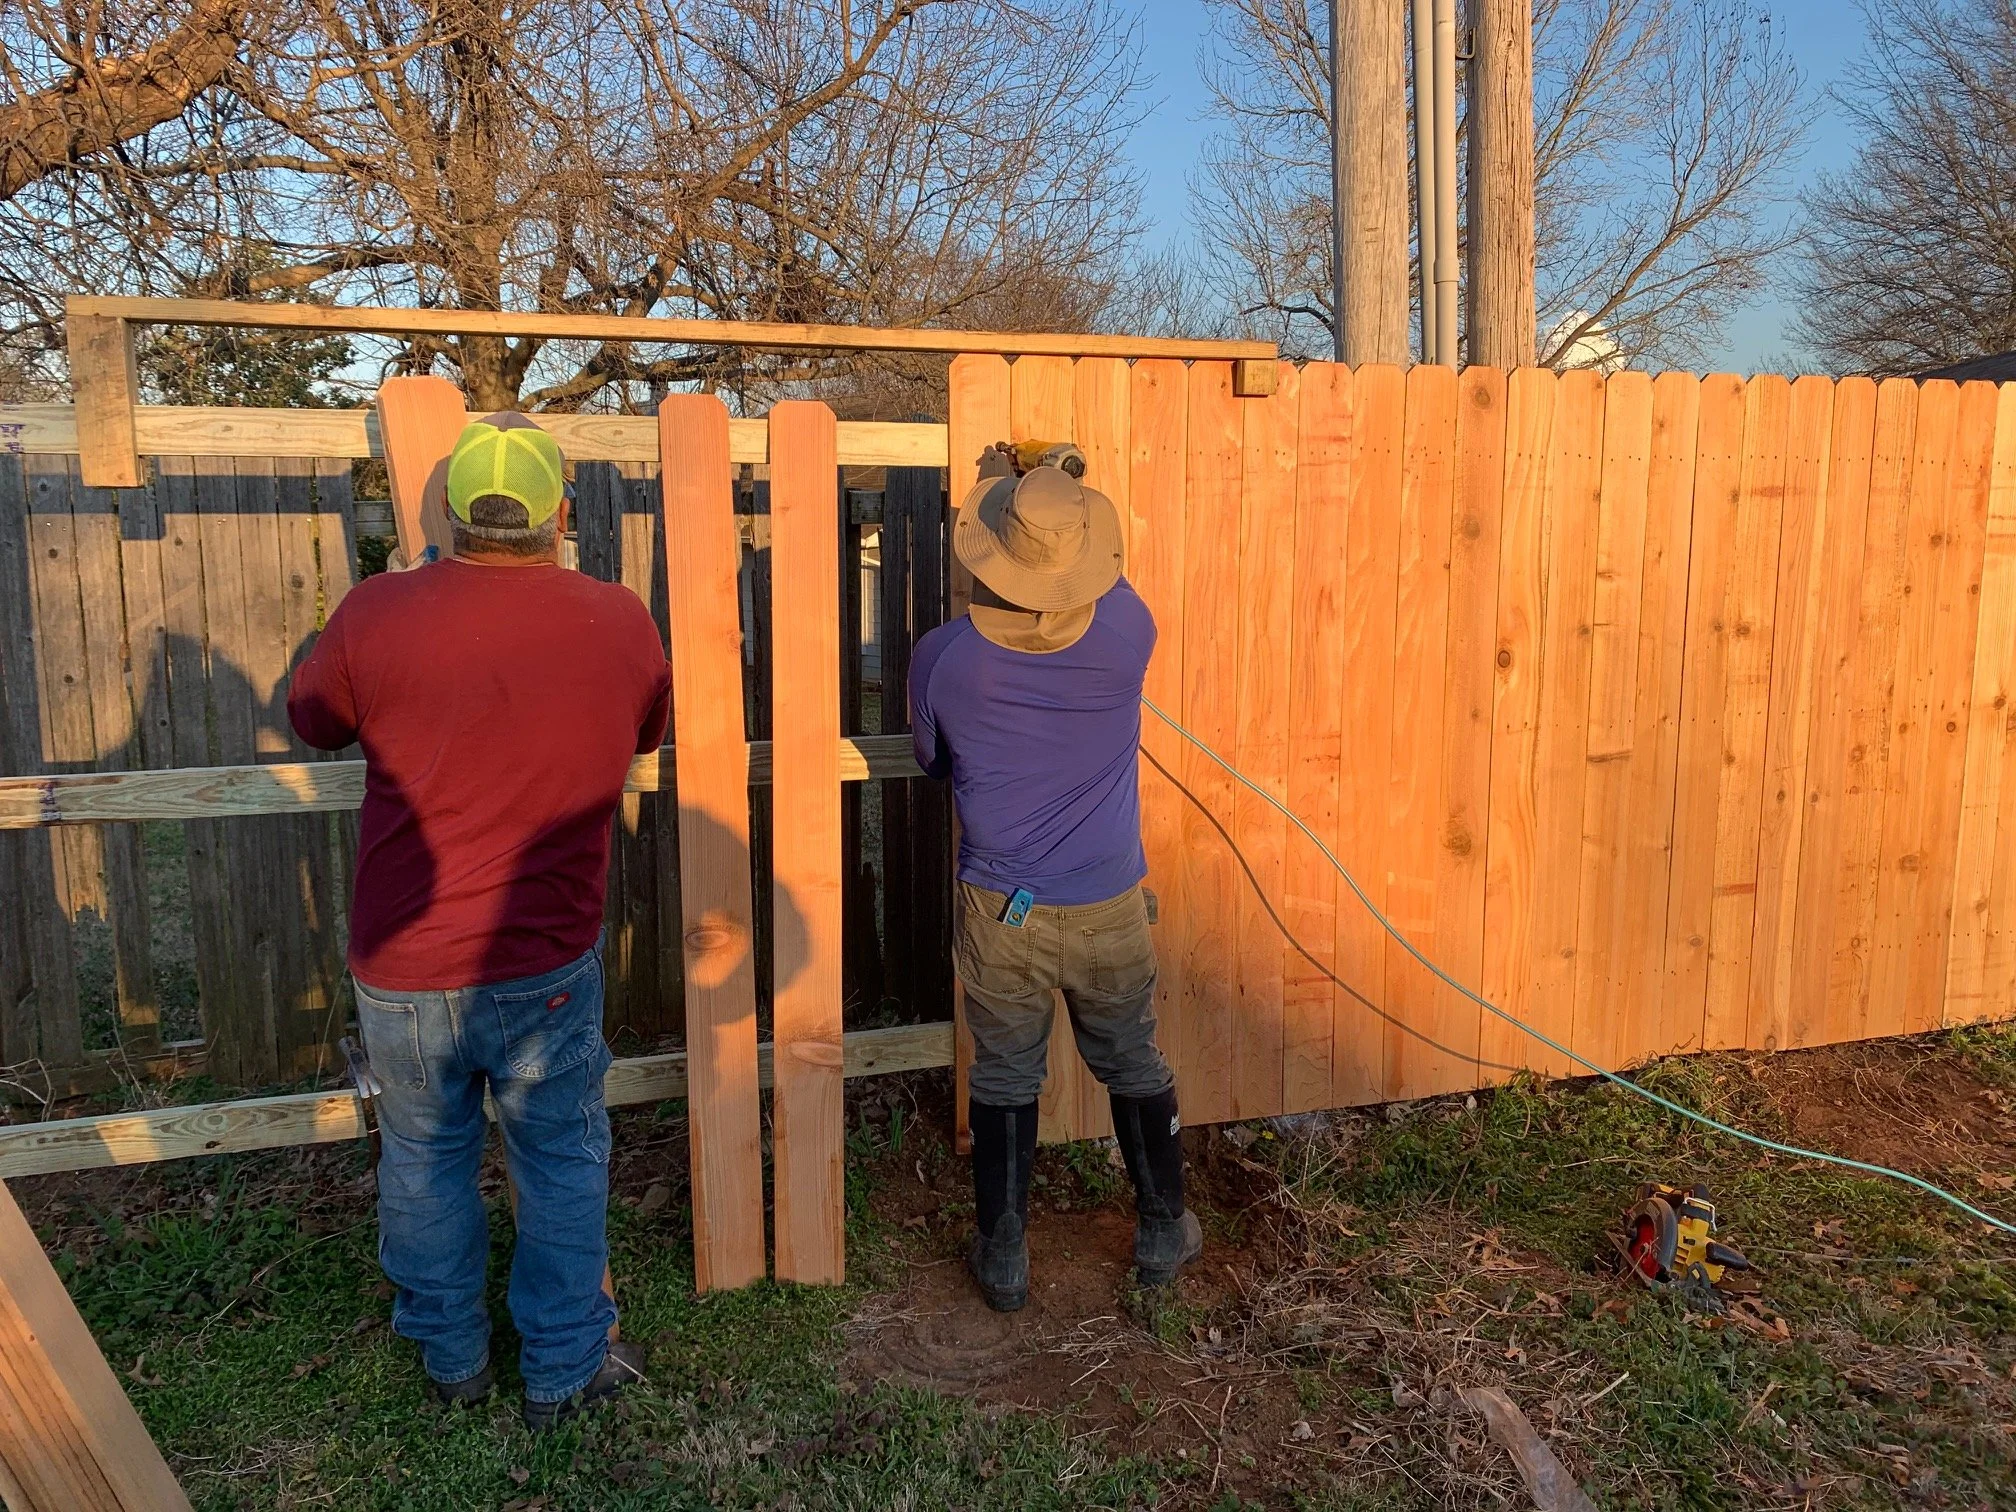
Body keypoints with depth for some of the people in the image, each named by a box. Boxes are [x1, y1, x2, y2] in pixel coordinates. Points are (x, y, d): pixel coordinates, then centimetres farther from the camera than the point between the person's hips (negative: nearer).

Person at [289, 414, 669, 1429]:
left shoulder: (378, 613, -12)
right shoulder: (617, 622, -8)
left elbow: (312, 722, 6)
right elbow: (649, 731, 11)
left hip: (401, 966, 1)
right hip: (545, 965, 0)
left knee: (424, 1161, 21)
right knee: (562, 1161, 17)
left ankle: (450, 1356, 40)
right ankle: (563, 1368, 31)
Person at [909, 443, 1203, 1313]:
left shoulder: (942, 658, -17)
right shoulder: (1125, 634, -18)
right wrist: (1049, 494, 16)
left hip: (998, 911, 0)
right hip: (1107, 911, 1)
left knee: (1004, 1079, 16)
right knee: (1134, 1068, 20)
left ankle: (1002, 1259, 28)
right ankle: (1163, 1233, 36)